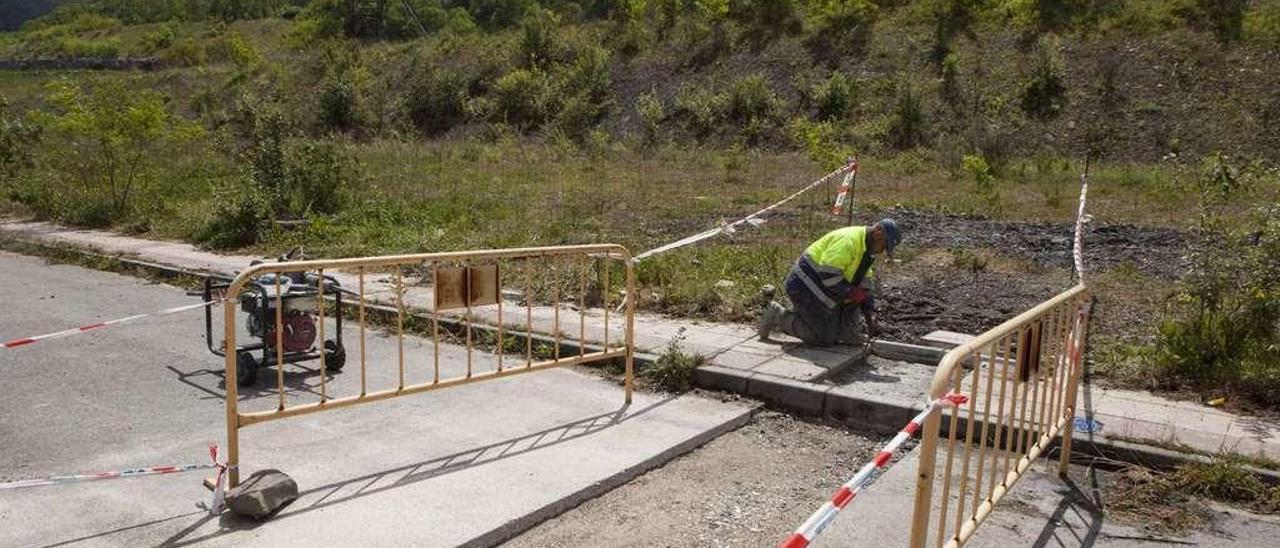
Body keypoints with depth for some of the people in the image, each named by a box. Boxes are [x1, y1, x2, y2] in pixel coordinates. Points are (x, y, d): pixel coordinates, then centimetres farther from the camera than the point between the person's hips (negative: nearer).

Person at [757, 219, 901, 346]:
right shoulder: (848, 240, -23)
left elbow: (864, 286, 13)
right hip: (807, 287, -10)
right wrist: (852, 292, -20)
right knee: (825, 339, -8)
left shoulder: (866, 249, 11)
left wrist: (871, 317, 4)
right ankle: (777, 315, 0)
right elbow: (828, 274, -30)